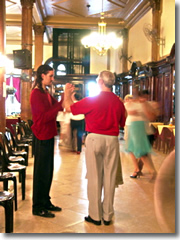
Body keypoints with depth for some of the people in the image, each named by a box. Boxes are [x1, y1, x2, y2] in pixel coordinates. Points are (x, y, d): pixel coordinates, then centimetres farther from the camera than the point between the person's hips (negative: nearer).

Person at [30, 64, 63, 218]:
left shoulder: (45, 93, 15)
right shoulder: (36, 94, -14)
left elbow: (57, 106, 13)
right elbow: (44, 117, -22)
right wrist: (61, 104, -24)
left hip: (48, 136, 9)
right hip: (42, 137, -9)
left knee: (48, 171, 15)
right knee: (41, 172, -1)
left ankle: (45, 202, 27)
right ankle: (38, 207, 10)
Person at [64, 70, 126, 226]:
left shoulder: (92, 100, -8)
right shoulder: (119, 102, 3)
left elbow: (70, 107, 2)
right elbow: (122, 124, 12)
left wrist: (67, 93, 20)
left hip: (94, 139, -3)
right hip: (112, 140, 3)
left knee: (94, 178, 6)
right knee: (110, 178, 9)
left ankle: (95, 216, 13)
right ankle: (108, 216, 18)